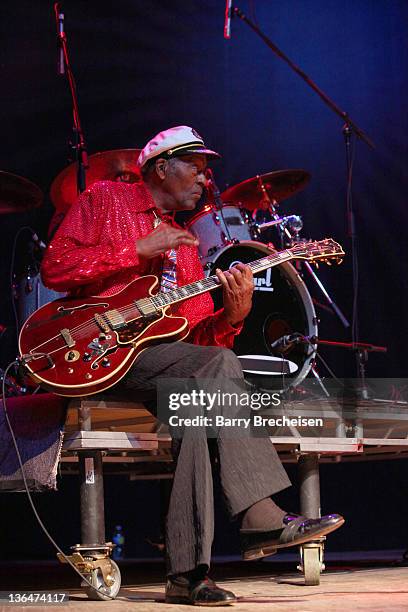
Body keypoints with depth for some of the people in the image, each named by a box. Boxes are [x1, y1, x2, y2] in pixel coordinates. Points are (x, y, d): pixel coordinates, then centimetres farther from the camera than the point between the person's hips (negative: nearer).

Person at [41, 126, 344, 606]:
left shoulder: (184, 242, 23)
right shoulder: (104, 200, 8)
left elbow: (198, 335, 14)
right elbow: (55, 268, -7)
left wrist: (233, 314, -8)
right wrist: (140, 250, -10)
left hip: (164, 360, 6)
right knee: (219, 365, -27)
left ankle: (187, 571, -27)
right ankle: (260, 515, -31)